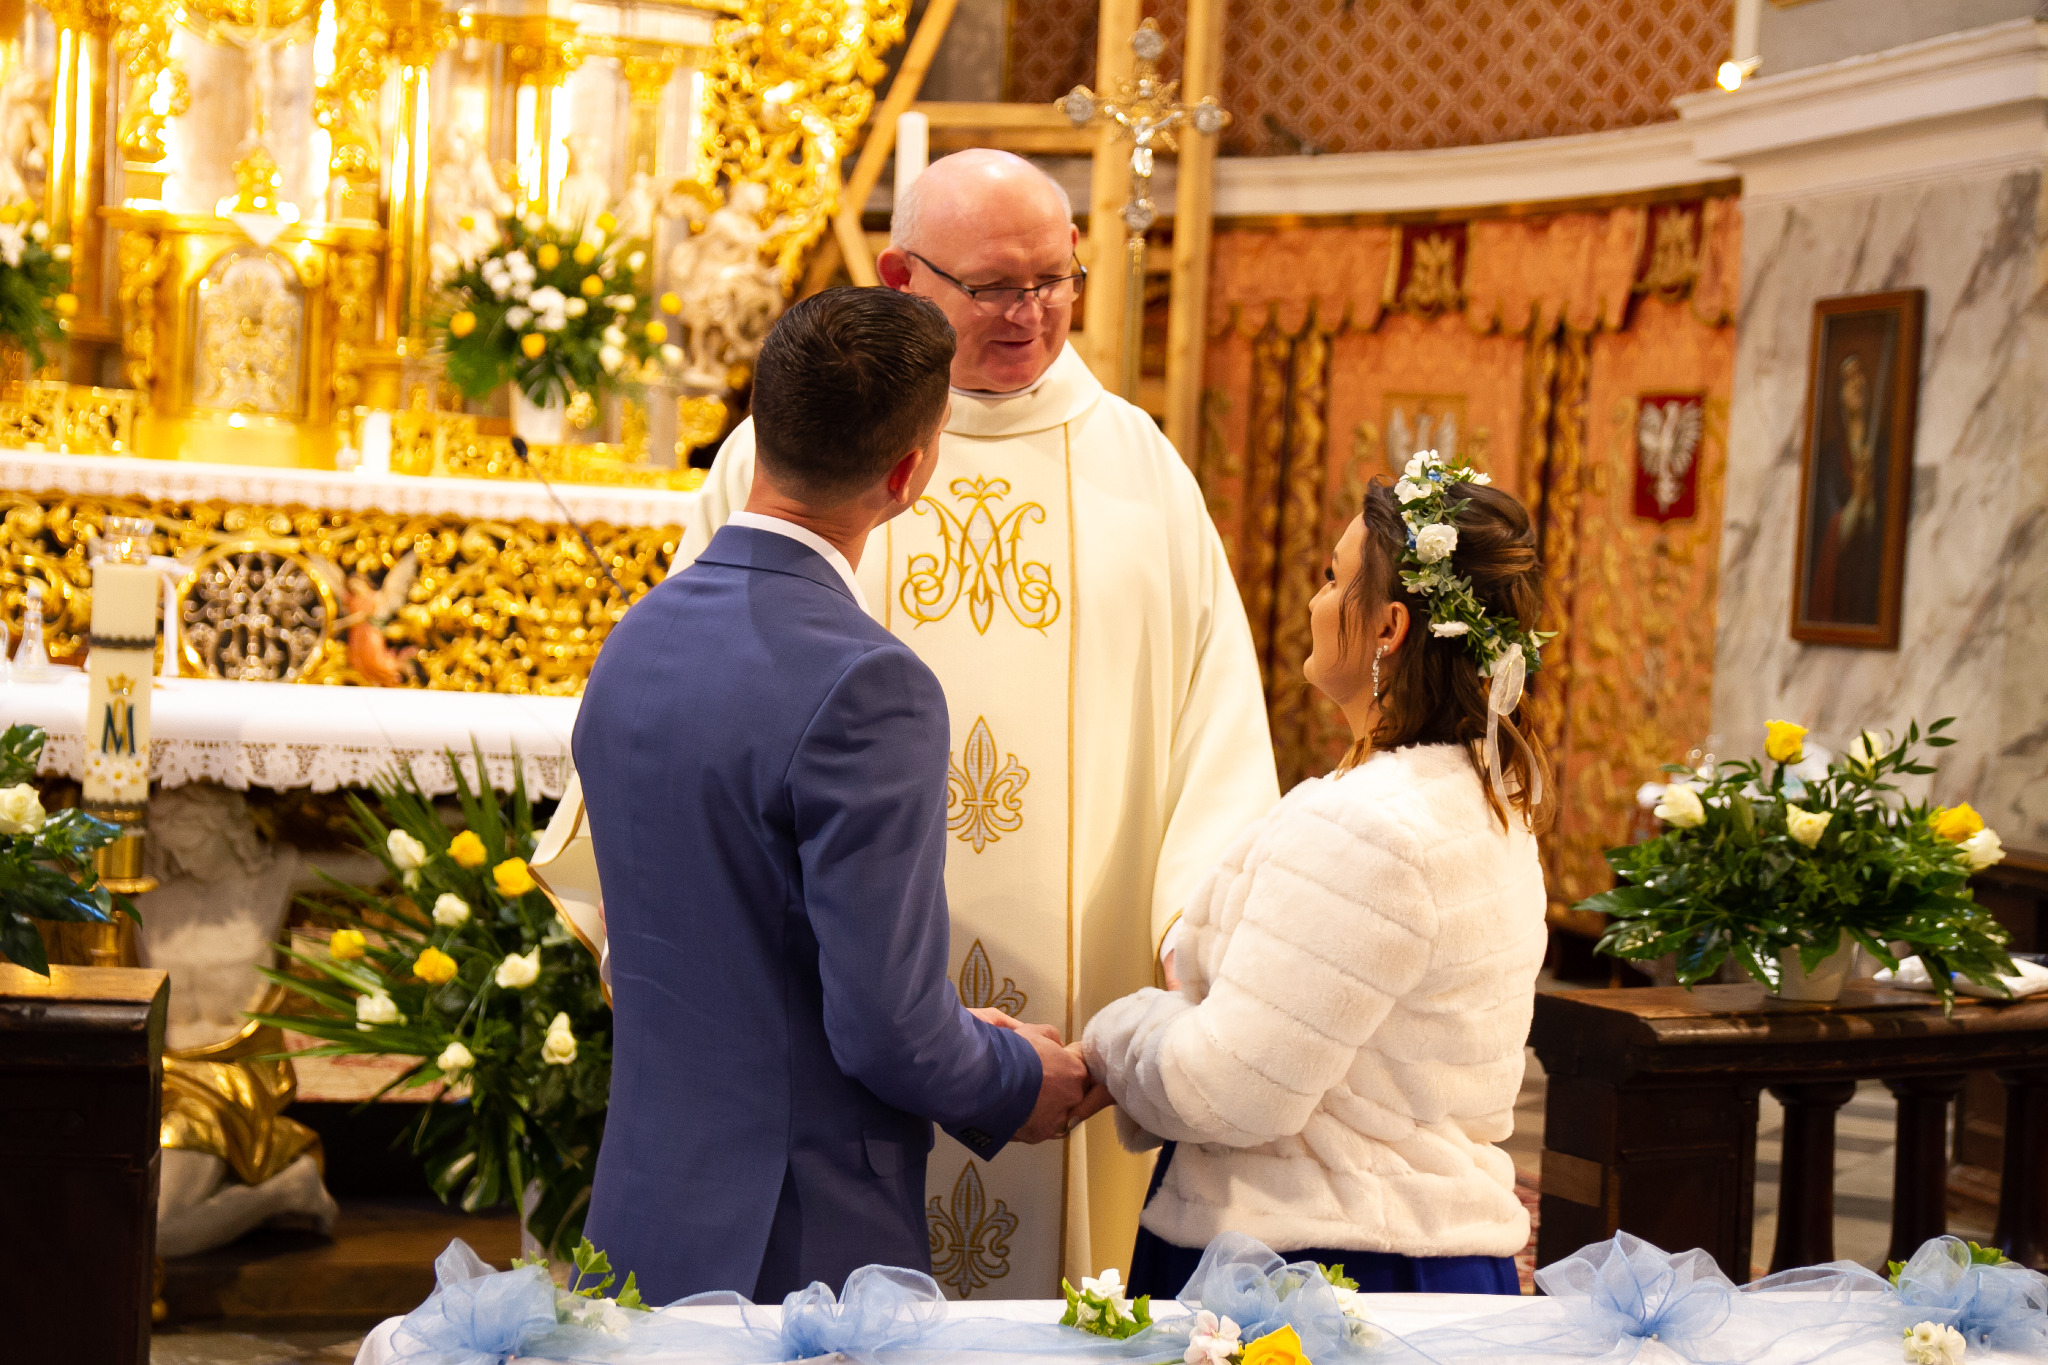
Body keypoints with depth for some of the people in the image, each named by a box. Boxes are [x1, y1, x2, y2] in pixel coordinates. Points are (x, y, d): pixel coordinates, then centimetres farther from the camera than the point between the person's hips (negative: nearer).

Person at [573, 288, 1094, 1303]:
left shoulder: (634, 642, 4)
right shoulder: (865, 688, -22)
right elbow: (889, 1031, -21)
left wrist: (954, 1035, 19)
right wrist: (1018, 1083, -1)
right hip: (797, 1256, -8)